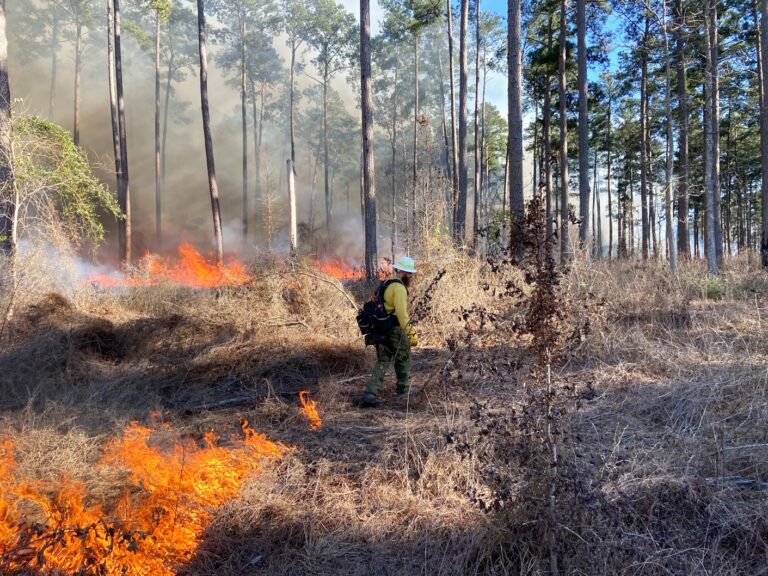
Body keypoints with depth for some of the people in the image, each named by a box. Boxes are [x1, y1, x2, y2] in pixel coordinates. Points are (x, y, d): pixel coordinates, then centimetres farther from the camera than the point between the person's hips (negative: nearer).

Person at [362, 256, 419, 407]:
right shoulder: (399, 287, -16)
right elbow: (401, 313, -25)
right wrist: (411, 333, -24)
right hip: (395, 330, -8)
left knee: (382, 362, 10)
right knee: (403, 359, 13)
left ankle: (370, 393, 1)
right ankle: (404, 389, 28)